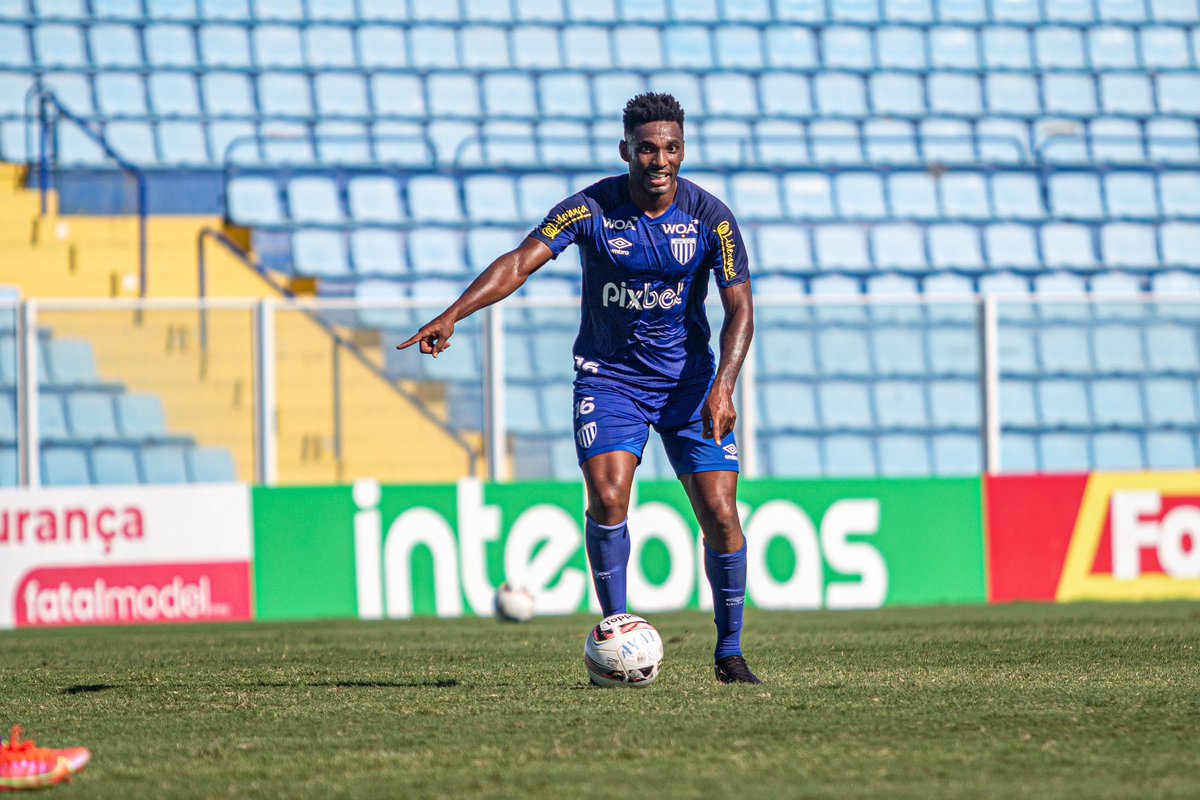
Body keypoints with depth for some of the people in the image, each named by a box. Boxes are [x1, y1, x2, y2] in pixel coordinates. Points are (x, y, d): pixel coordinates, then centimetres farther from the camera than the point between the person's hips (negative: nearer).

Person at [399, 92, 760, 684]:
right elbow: (521, 261, -24)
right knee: (607, 498, -21)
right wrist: (453, 315, -39)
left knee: (720, 515, -5)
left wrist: (723, 386, -24)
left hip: (689, 379, 1)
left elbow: (739, 310, -8)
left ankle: (729, 652, 12)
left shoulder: (710, 218, -11)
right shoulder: (591, 210, -14)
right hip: (608, 375, -1)